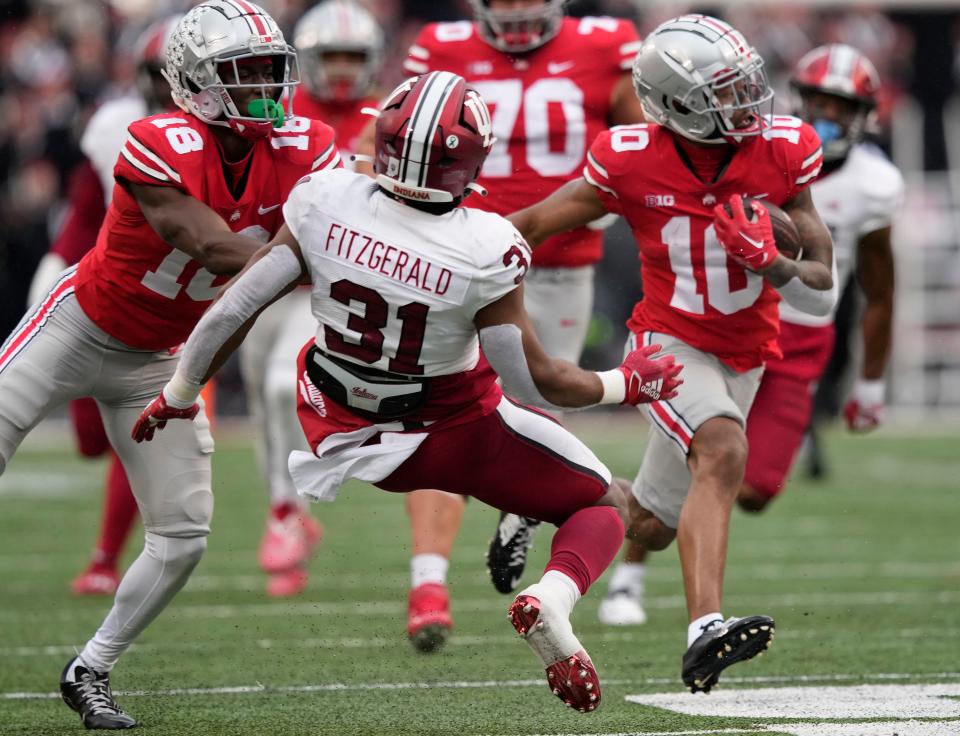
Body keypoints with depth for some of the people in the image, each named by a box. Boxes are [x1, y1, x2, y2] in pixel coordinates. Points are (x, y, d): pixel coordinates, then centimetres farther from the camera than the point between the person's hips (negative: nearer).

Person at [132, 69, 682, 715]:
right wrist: (628, 384, -2)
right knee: (605, 505, 13)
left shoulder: (325, 204, -21)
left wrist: (179, 394, 3)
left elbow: (233, 310, -14)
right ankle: (550, 601, -15)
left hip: (343, 428, 3)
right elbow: (535, 382, -20)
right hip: (452, 433, -3)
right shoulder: (485, 252, -28)